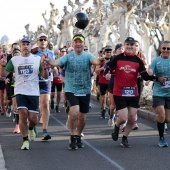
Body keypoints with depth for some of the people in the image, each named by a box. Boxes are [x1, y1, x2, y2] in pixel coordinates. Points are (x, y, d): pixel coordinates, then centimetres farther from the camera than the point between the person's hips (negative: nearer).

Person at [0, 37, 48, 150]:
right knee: (23, 115, -13)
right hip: (20, 92, 0)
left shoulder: (37, 59, 5)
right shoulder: (14, 60, 7)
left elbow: (45, 76, 5)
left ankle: (30, 129, 35)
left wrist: (44, 68, -15)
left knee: (33, 119, -1)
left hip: (34, 92, 0)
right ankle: (25, 141, 0)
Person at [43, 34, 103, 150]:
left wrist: (100, 61, -46)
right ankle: (73, 138, -7)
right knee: (74, 112, -23)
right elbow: (56, 62, -16)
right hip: (71, 90, -2)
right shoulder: (68, 57, -1)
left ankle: (78, 137, 34)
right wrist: (48, 61, -38)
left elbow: (95, 61, -22)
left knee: (82, 117, 10)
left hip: (85, 91, 2)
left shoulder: (88, 56, -1)